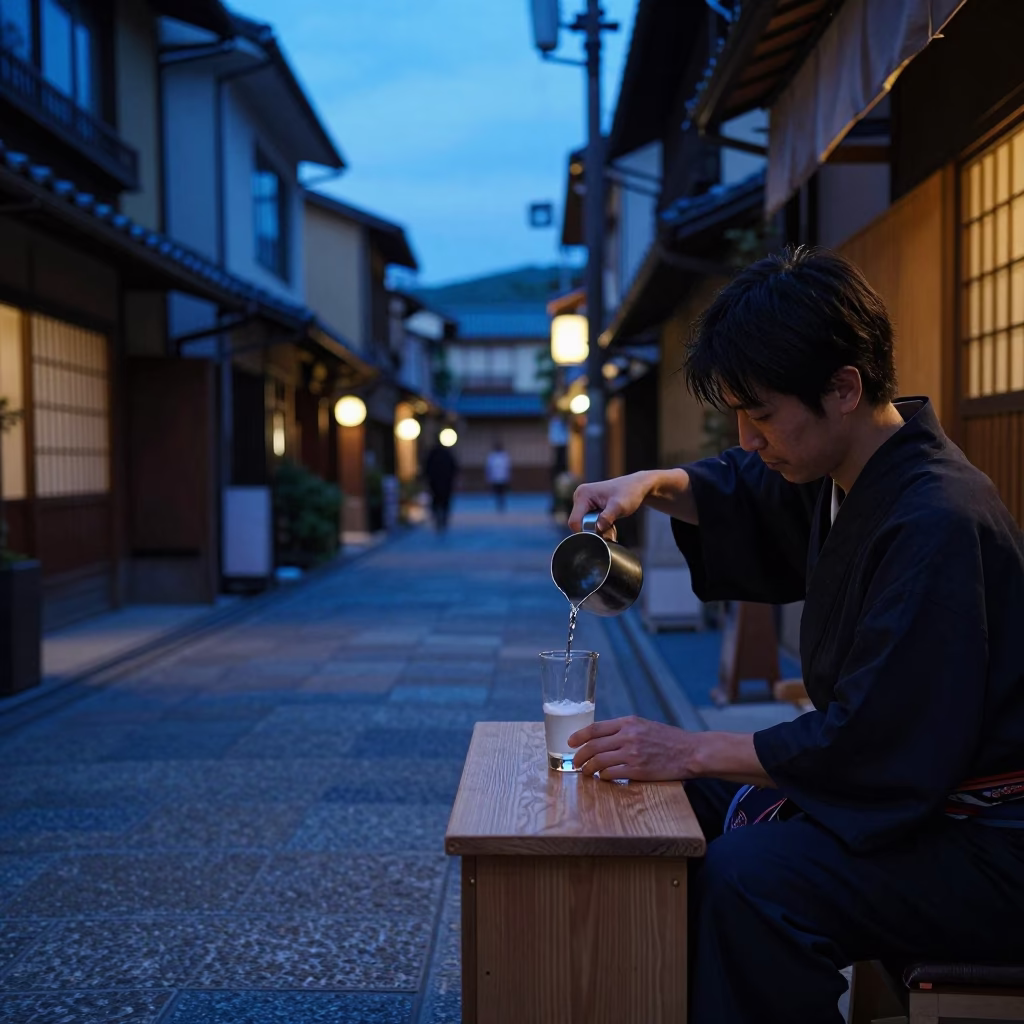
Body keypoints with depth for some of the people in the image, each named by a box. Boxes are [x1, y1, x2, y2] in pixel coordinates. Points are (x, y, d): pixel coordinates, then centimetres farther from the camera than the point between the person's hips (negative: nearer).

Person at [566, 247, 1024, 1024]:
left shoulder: (937, 524, -26)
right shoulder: (849, 473, 4)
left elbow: (875, 742, -27)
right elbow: (745, 493, 25)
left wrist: (689, 751, -21)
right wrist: (653, 486, 4)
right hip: (907, 793, 10)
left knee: (747, 875, -30)